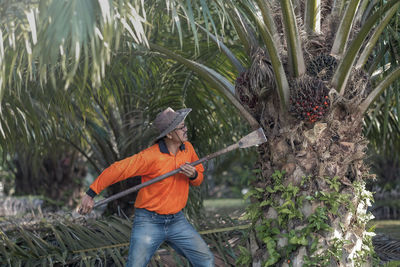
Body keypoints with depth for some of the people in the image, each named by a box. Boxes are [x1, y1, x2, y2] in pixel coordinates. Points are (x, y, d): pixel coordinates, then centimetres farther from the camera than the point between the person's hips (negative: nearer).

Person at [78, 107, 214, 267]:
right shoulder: (150, 156, -20)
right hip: (149, 223, -5)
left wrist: (193, 175, -11)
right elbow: (117, 169, -19)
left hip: (177, 222, 6)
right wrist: (90, 194, -19)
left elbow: (199, 179, 14)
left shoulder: (188, 148, 1)